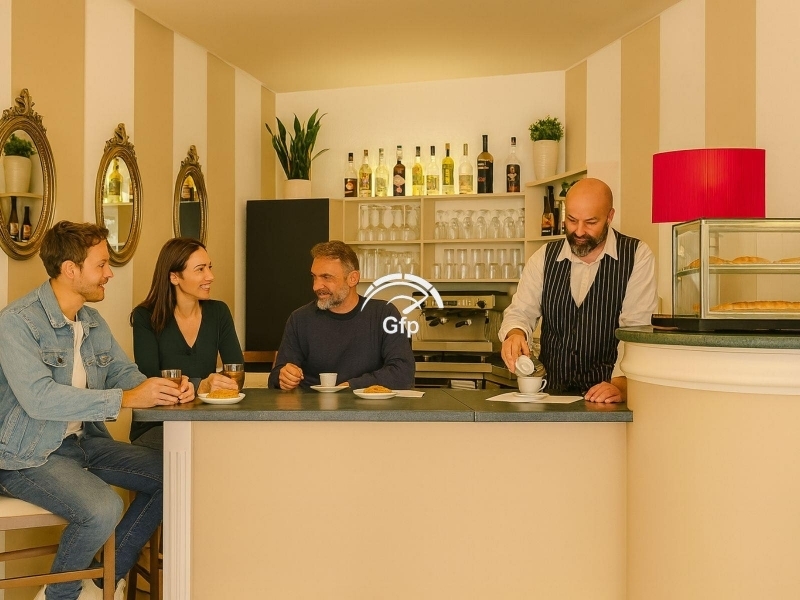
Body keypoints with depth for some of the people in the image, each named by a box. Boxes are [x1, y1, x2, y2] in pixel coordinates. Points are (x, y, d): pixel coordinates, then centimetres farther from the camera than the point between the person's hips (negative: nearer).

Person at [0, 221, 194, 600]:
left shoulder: (95, 323, 9)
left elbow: (124, 371, 12)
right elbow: (39, 397, -28)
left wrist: (163, 390, -12)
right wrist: (125, 399, -32)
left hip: (84, 442, 8)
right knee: (103, 508, -30)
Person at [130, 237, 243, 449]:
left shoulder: (218, 312, 6)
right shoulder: (146, 317, -4)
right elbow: (149, 382, -15)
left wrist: (216, 385, -23)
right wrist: (199, 387, -32)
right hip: (156, 426, -4)